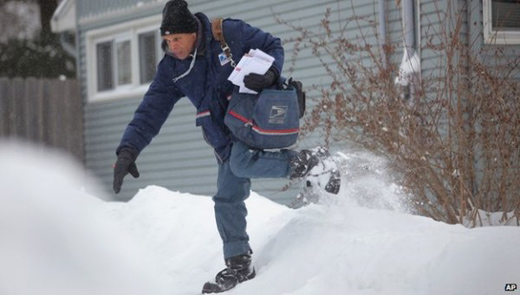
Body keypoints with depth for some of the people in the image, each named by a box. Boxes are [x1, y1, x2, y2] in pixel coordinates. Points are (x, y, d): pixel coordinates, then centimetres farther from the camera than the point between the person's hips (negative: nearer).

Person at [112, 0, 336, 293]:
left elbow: (273, 46, -4)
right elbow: (151, 110, -5)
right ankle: (239, 264, 12)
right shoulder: (171, 69, -3)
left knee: (241, 162, -32)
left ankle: (303, 162, -12)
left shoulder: (230, 33, -16)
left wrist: (269, 74, -25)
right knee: (228, 199, 1)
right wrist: (128, 150, -16)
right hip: (226, 137, 5)